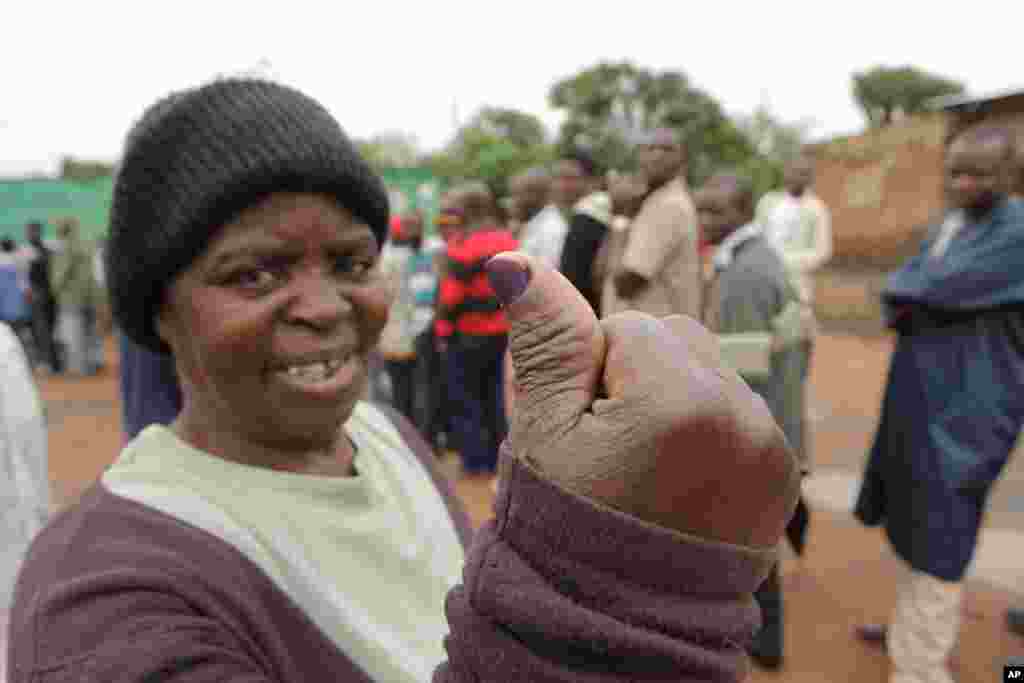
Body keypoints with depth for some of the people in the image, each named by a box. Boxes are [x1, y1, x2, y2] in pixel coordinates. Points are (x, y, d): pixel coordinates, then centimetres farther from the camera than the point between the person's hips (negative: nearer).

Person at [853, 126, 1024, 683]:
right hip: (926, 392, 9)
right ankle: (917, 626, 40)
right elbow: (899, 291, 6)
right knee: (916, 512, 21)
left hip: (967, 403, -9)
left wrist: (904, 292, -4)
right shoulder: (951, 224, 11)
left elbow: (939, 289, -25)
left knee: (936, 532, -3)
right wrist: (911, 305, -16)